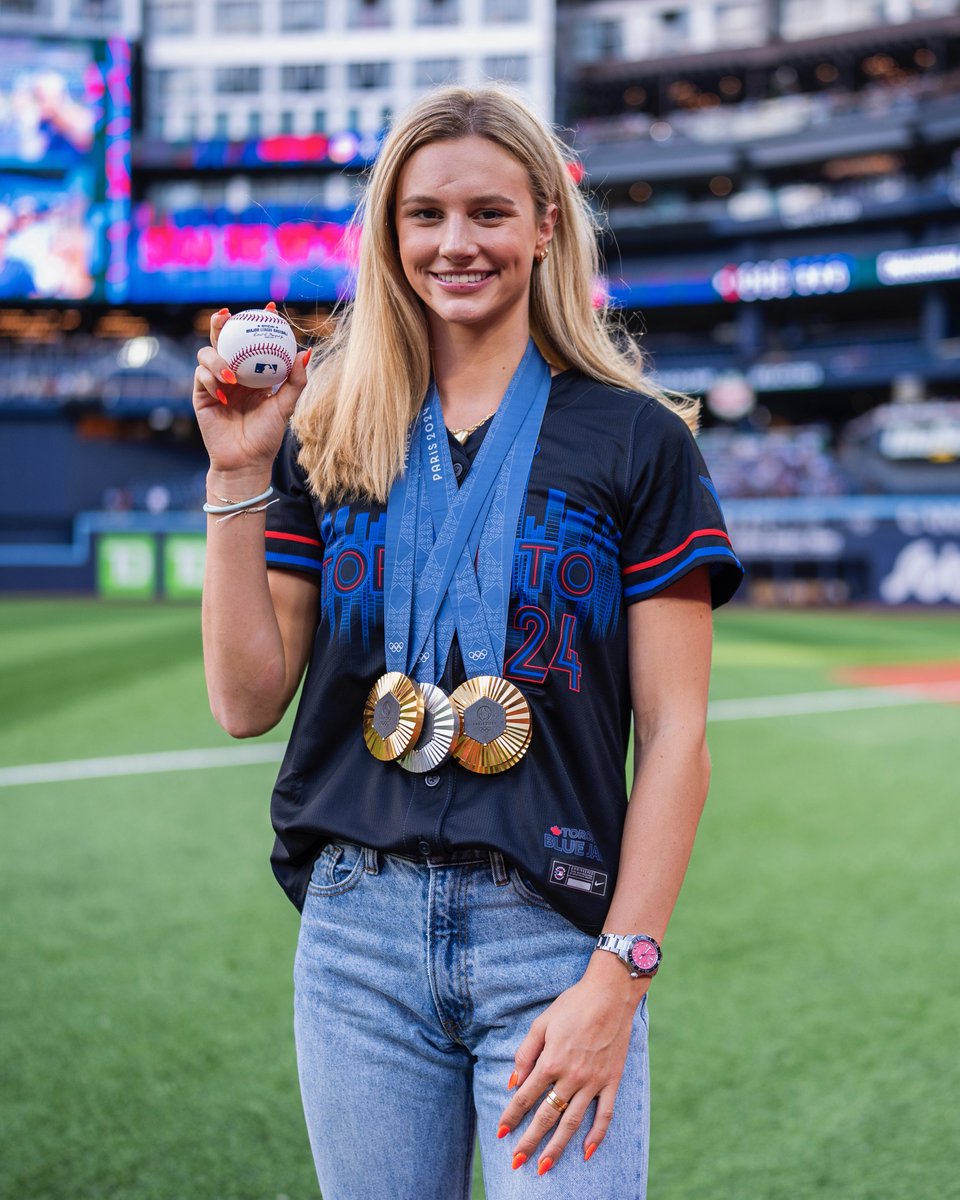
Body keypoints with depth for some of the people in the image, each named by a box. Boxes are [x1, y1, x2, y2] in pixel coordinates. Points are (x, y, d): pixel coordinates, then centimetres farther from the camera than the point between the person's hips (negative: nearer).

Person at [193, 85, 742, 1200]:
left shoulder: (636, 438, -1)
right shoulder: (329, 438, 8)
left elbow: (674, 732, -4)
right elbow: (247, 702, 5)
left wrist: (618, 974, -11)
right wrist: (237, 476, -2)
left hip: (555, 934, -2)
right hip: (358, 929, 3)